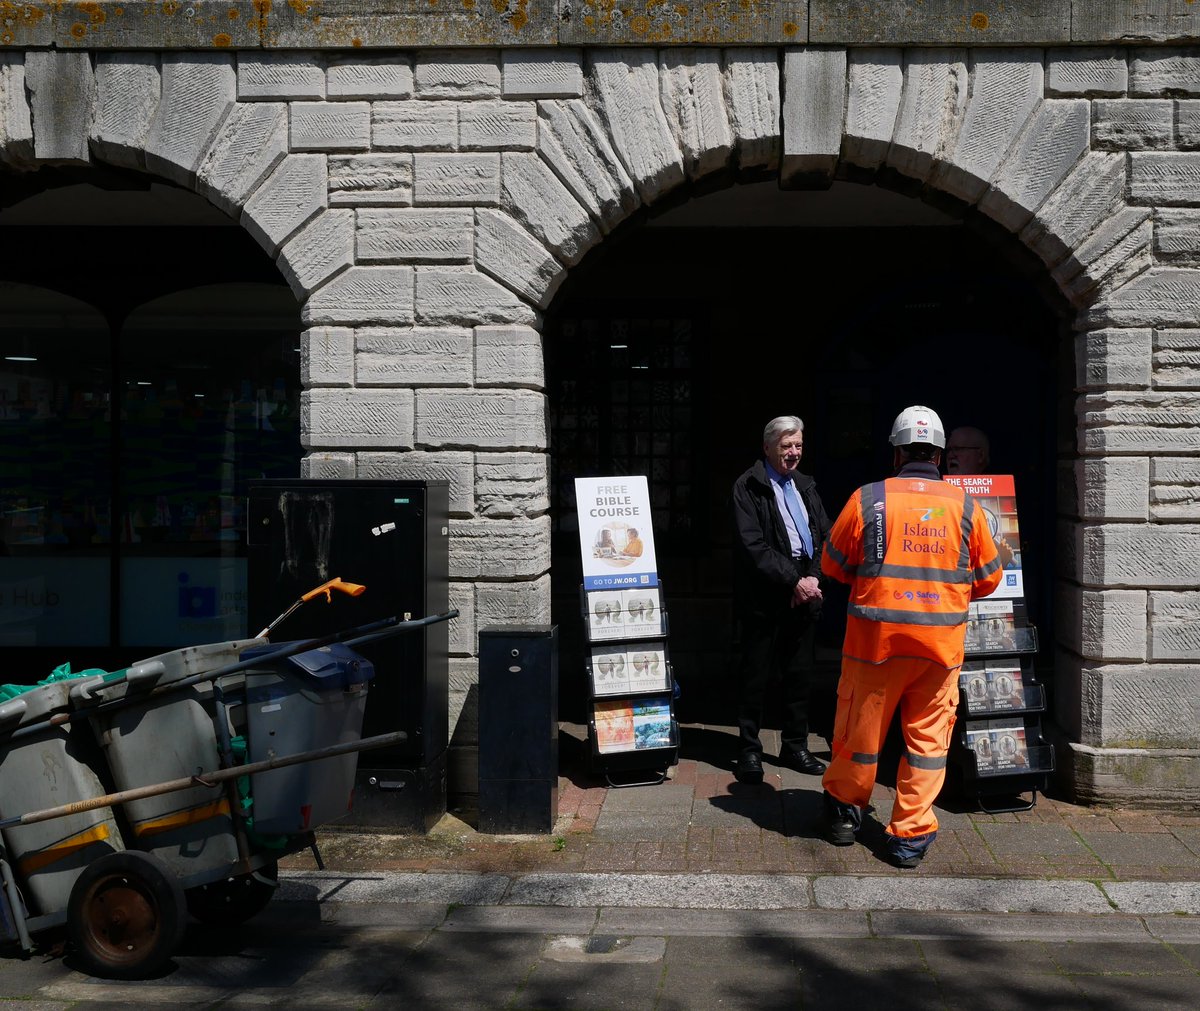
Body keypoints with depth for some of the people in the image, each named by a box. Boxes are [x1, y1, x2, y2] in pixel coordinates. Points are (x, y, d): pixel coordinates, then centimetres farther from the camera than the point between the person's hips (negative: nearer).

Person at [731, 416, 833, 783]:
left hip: (805, 594, 6)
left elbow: (826, 538, 11)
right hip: (765, 598, -6)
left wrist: (814, 577, -5)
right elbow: (753, 546, -14)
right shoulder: (748, 487, -6)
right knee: (755, 675, 1)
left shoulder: (806, 486, 15)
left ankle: (795, 746, 24)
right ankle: (749, 751, 11)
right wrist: (793, 581, -16)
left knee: (799, 674, 13)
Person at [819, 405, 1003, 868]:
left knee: (861, 726, 14)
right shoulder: (965, 506, -1)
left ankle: (844, 810, 32)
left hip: (875, 637, -1)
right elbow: (988, 577, 9)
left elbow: (834, 565, 5)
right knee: (928, 737, 10)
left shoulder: (867, 499, -5)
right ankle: (910, 835, 14)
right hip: (942, 641, 1)